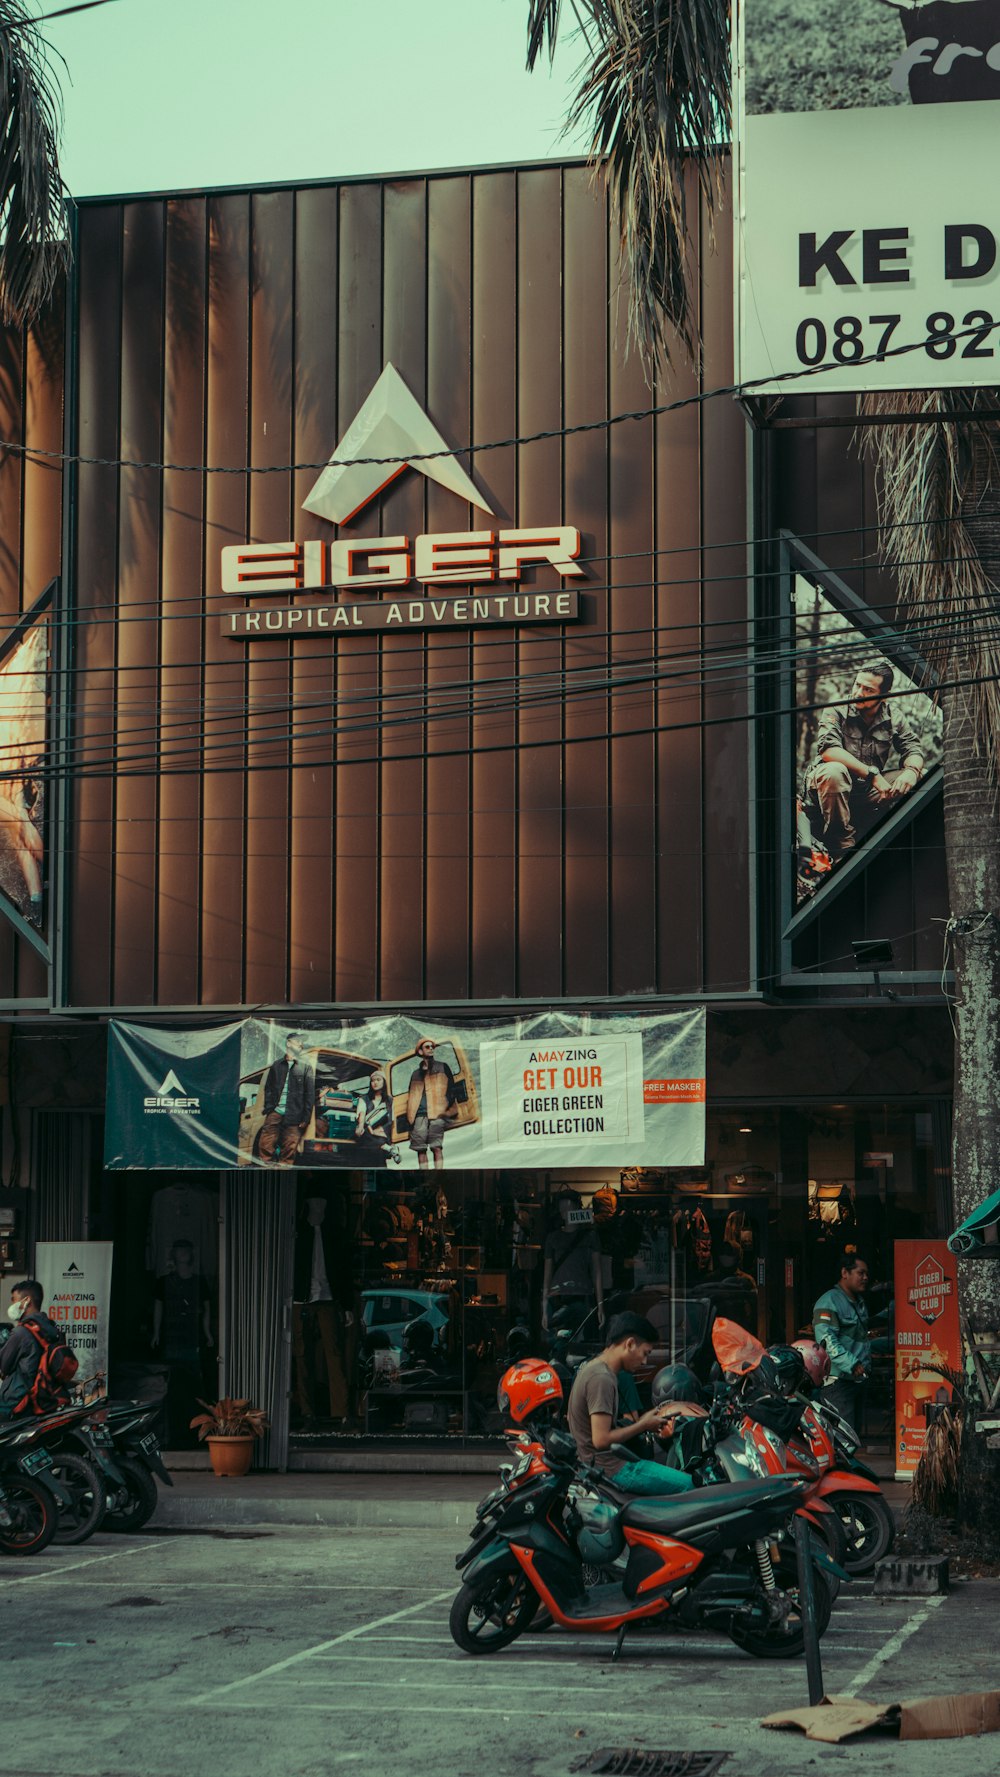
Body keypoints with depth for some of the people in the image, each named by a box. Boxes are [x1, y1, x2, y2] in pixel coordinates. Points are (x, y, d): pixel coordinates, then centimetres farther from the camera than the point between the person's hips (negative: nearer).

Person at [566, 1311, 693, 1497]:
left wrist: (638, 1421, 9)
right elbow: (601, 1439, -24)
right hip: (609, 1468, -11)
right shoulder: (602, 1379, -20)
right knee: (687, 1485, -13)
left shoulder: (591, 1368, 11)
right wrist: (643, 1425, -12)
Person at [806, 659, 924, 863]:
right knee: (834, 771, -37)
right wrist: (872, 774, -32)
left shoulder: (893, 721, 3)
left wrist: (911, 771, -30)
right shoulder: (836, 712, -10)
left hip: (867, 792, 4)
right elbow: (828, 750, -26)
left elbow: (913, 752, -3)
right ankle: (842, 847, -27)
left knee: (919, 776, -12)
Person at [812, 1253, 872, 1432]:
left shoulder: (860, 1302, 20)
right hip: (838, 1381, -9)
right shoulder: (829, 1302, -11)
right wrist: (851, 1364, -29)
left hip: (858, 1378, 9)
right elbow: (826, 1341, -22)